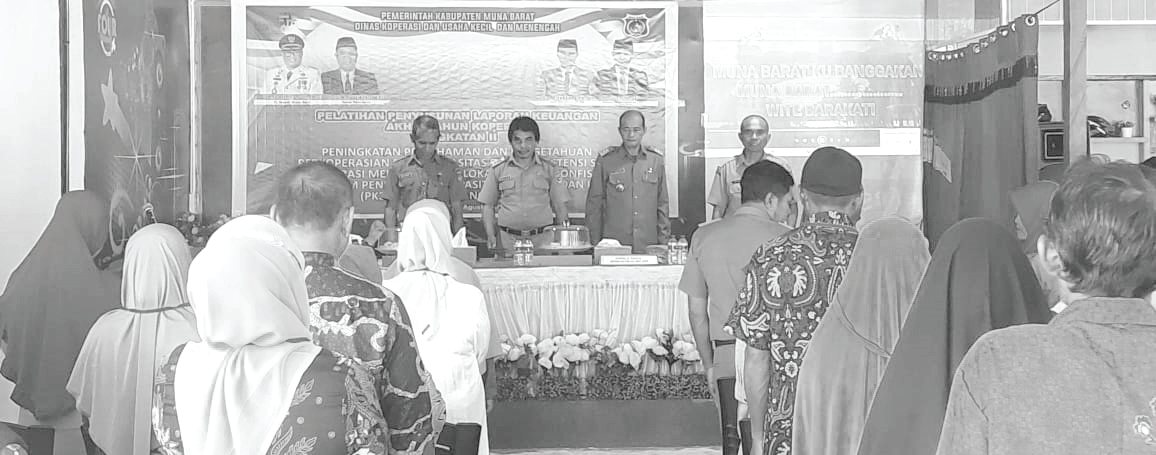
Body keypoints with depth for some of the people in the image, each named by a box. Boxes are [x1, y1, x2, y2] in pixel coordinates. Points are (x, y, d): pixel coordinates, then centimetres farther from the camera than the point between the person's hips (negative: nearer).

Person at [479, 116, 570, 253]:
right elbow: (487, 206, 12)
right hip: (507, 239, 0)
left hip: (542, 239, 0)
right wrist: (490, 235, -1)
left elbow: (560, 206, 12)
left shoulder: (550, 169, 9)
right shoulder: (498, 169, 9)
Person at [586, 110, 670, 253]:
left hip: (648, 245, 2)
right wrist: (595, 243, 1)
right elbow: (594, 203, 3)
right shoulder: (605, 160, 0)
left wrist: (663, 240, 7)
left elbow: (662, 203, 11)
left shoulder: (656, 160, 6)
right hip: (613, 243, -1)